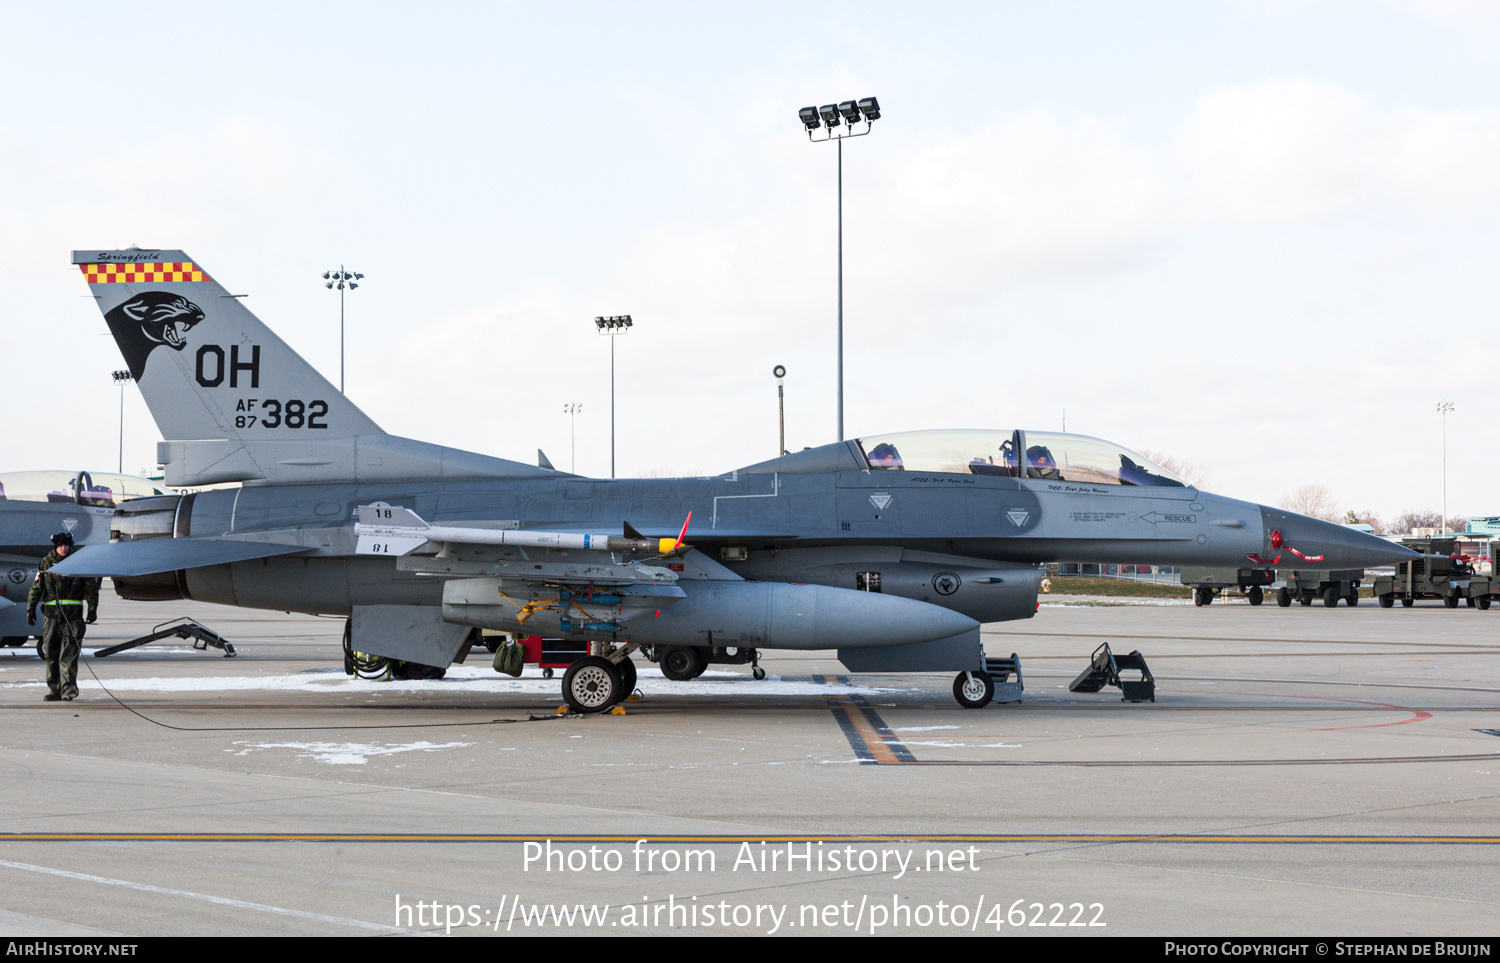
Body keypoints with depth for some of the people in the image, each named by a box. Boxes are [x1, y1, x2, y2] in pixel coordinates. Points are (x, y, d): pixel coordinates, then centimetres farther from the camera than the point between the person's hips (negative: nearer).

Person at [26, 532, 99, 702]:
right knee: (51, 654, 5)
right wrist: (31, 609, 5)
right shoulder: (46, 562, 10)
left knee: (69, 654, -9)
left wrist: (92, 609, -3)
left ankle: (69, 689, -10)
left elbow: (91, 587, 4)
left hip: (73, 613, -3)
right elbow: (37, 587, 11)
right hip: (52, 614, 3)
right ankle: (54, 689, 13)